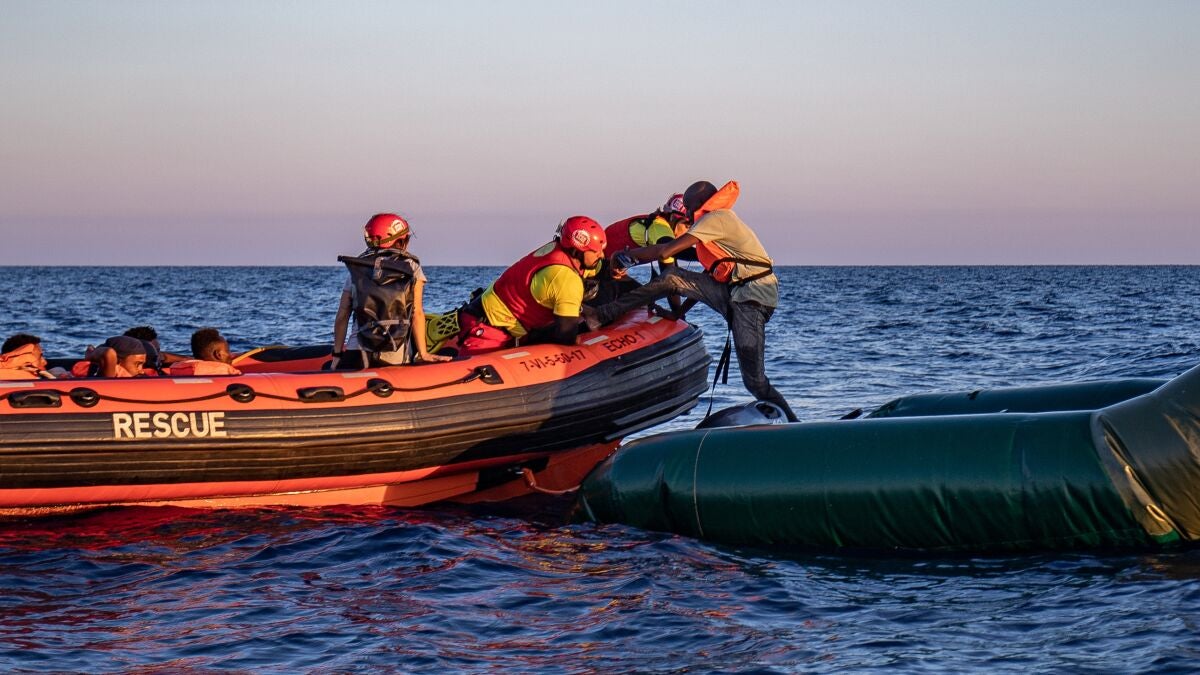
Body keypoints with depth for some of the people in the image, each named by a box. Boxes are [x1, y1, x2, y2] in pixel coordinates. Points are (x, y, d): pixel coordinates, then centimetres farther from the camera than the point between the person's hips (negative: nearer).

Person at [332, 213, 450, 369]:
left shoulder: (356, 271, 13)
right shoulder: (412, 268, 8)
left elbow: (342, 317, 11)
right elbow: (417, 313, 1)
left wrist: (337, 355, 15)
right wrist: (423, 353, 3)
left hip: (356, 356, 1)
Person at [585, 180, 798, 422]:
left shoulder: (716, 219, -9)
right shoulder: (719, 222, 22)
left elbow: (665, 251, -12)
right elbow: (702, 283, 28)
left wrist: (624, 257, -1)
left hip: (752, 298, -9)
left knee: (754, 380, -14)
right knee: (673, 279, -2)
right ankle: (603, 315, -4)